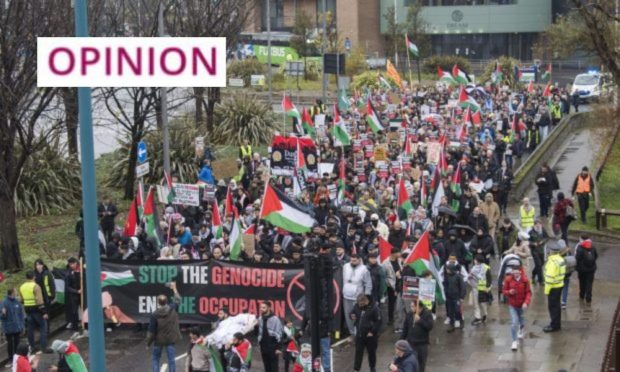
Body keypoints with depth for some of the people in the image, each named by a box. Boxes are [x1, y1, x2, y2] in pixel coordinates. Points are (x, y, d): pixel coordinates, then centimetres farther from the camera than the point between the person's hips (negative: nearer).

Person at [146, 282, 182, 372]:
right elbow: (177, 300, 13)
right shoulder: (172, 309, -11)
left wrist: (148, 343, -1)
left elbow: (151, 331, -13)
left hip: (159, 340, -2)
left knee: (155, 359, 15)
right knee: (171, 360, 6)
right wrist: (174, 289, 25)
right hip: (170, 339, 2)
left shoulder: (155, 315, -18)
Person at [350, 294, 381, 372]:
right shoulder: (357, 306, -1)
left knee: (371, 352, 13)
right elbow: (351, 313, 15)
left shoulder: (373, 308, -16)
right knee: (358, 352, 6)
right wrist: (352, 316, -11)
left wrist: (372, 332, -17)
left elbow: (378, 321, -13)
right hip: (359, 335, 4)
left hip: (370, 335, -4)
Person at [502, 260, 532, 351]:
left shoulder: (525, 280, -15)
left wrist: (526, 302, -25)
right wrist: (509, 292, -27)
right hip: (512, 305, -1)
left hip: (521, 305, 1)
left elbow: (528, 292, -11)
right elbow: (504, 291, -4)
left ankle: (522, 330, 58)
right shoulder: (508, 279, -13)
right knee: (514, 322, -11)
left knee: (521, 320, 23)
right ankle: (515, 341, -2)